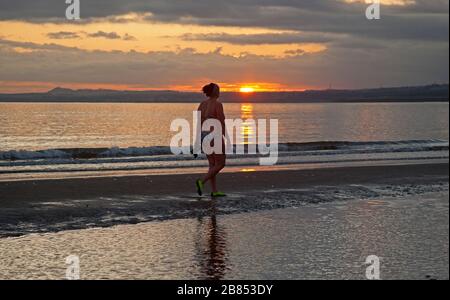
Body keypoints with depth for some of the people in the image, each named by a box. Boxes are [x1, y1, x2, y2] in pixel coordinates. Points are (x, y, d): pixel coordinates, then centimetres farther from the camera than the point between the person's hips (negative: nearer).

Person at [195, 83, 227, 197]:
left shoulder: (202, 104, 7)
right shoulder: (218, 104, -15)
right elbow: (221, 124, -17)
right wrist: (223, 141, -14)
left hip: (204, 136, 8)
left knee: (213, 164, 12)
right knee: (221, 164, 4)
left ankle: (215, 191, 9)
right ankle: (202, 182, -12)